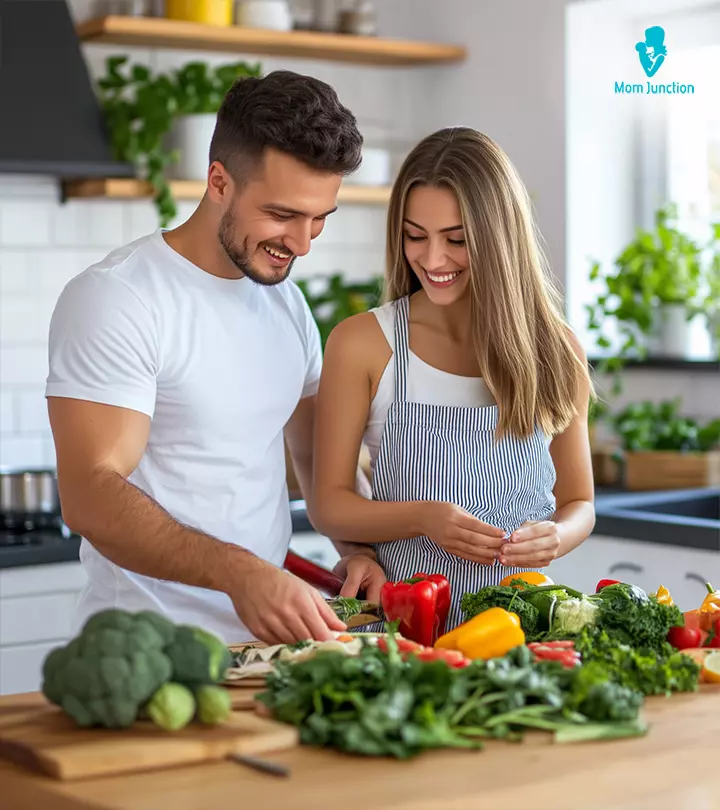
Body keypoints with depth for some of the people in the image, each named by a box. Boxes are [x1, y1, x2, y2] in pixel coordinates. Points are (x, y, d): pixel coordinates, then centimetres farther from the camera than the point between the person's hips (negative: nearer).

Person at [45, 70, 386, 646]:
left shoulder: (287, 302, 14)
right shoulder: (115, 299, -10)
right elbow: (90, 495, -19)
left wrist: (355, 548, 5)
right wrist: (240, 570, -31)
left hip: (265, 638, 6)